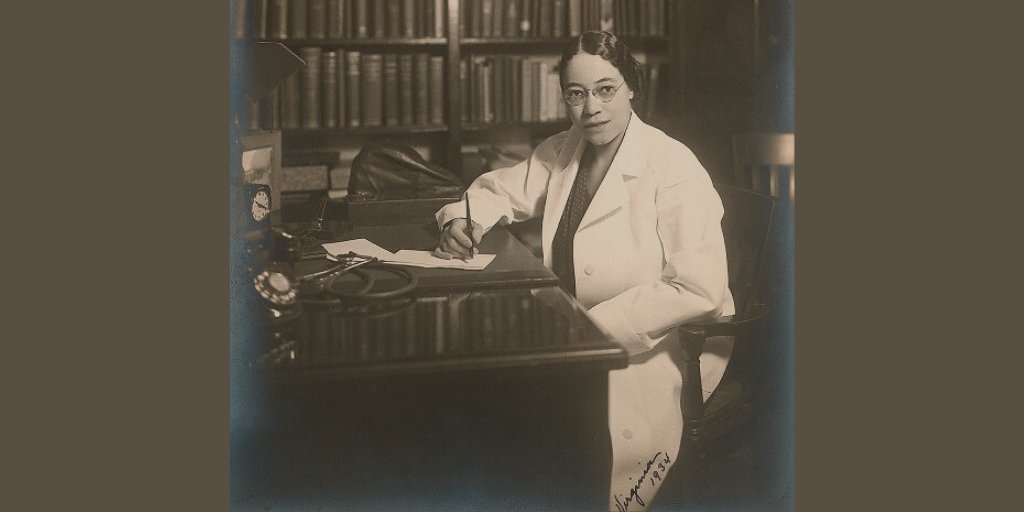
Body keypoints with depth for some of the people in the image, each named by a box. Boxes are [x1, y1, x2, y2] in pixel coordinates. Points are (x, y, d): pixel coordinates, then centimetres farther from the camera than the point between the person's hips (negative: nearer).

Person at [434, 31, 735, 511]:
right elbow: (501, 189, 21)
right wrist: (462, 220, -3)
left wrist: (594, 328, -24)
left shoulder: (672, 167, -15)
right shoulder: (563, 152, 6)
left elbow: (699, 288, -22)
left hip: (658, 350, -6)